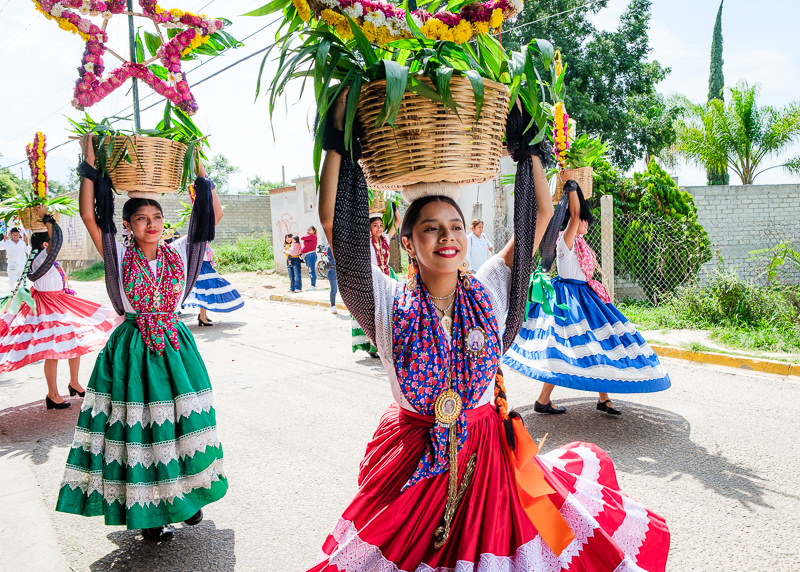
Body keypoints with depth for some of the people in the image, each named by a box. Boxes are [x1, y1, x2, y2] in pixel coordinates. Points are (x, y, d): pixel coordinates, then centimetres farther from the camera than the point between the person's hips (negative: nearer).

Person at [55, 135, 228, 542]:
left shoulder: (178, 254, 3)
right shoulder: (119, 257, -2)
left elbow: (214, 214, 2)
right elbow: (88, 214, -11)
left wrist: (199, 170, 0)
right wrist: (90, 162, -10)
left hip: (175, 346, 3)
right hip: (133, 351, -2)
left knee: (183, 421, 8)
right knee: (139, 431, 3)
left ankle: (186, 495, 26)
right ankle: (146, 512, 17)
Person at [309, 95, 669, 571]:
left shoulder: (490, 292, -6)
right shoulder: (390, 304, -12)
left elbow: (541, 215, -7)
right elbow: (333, 221, -18)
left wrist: (526, 144, -6)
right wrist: (338, 141, -17)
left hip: (486, 453, 1)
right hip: (414, 456, -1)